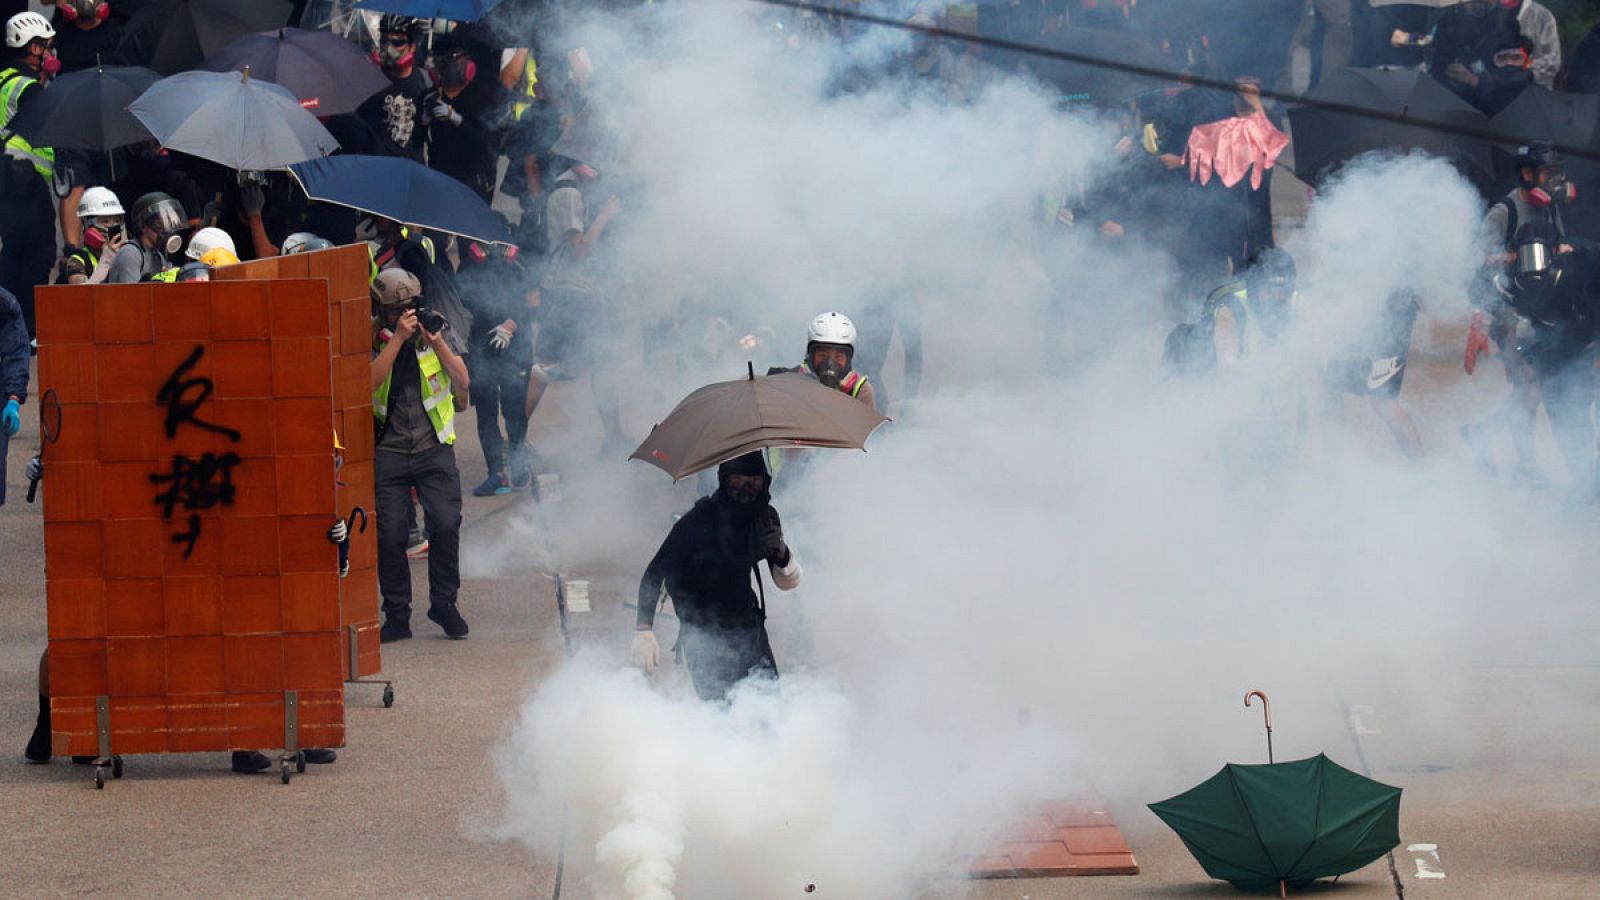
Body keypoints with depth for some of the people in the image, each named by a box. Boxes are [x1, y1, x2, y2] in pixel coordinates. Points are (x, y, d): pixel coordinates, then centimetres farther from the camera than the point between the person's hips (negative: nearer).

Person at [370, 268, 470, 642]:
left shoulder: (435, 327, 4)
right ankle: (397, 616, 9)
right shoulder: (371, 339, -1)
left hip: (434, 447, 1)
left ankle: (444, 603, 8)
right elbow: (369, 383, -18)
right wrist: (398, 338, -21)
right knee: (390, 534, -2)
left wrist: (435, 341, -14)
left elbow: (463, 381, -2)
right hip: (389, 452, -1)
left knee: (446, 524, -10)